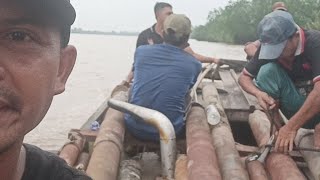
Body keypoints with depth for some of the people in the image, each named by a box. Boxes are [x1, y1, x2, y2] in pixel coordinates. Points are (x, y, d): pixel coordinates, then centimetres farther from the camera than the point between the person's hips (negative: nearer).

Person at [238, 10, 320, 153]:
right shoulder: (269, 46, -11)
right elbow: (244, 77, -5)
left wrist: (291, 127, -43)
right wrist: (259, 93, -28)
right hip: (298, 109, 4)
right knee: (268, 69, -22)